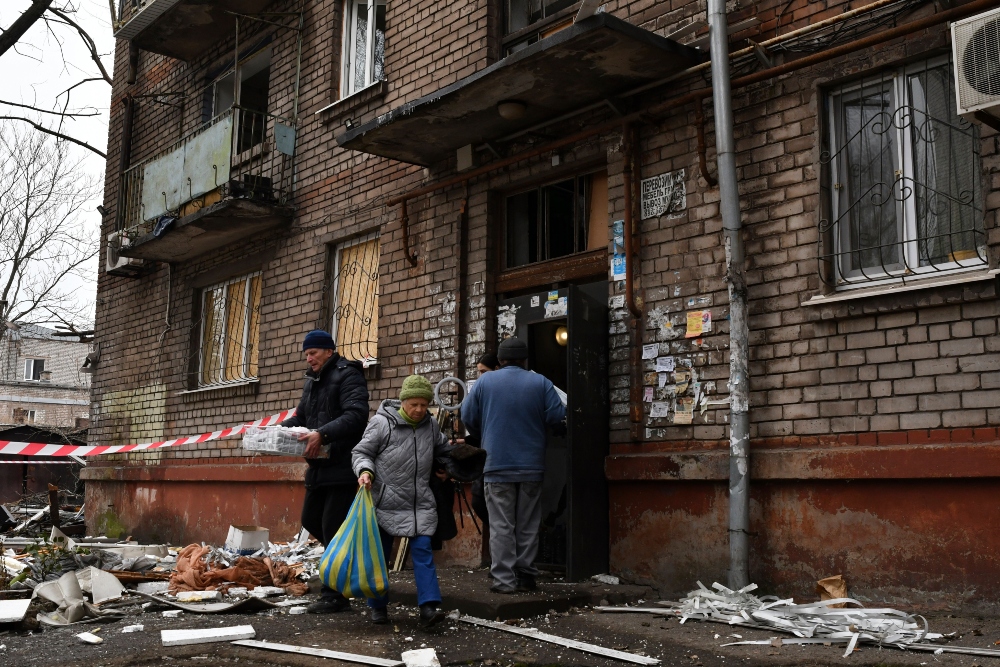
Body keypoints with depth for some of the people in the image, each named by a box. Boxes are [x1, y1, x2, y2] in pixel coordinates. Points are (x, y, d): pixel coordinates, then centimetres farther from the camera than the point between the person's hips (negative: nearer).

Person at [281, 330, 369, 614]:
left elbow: (356, 414, -24)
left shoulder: (347, 376, -10)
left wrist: (322, 434, -34)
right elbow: (301, 417, 23)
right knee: (311, 520, 16)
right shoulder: (313, 381, 19)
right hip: (319, 466, 10)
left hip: (343, 466, -9)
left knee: (333, 528, -7)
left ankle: (335, 596, 2)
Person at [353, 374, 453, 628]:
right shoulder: (381, 422, -9)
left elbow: (444, 451, 23)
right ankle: (378, 606, 22)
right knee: (379, 554, 8)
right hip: (385, 502, -2)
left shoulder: (431, 425, 6)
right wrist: (365, 470, -22)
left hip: (420, 505, 3)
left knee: (423, 551, -6)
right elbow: (361, 452, -5)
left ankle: (429, 606, -8)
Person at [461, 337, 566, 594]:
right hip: (532, 467, 1)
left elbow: (468, 417, 3)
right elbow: (557, 416, -5)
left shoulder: (485, 382, -2)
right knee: (528, 525, 11)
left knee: (501, 526, 2)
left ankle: (504, 579, -1)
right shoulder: (540, 383, -2)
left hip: (497, 466, -1)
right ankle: (526, 575, 14)